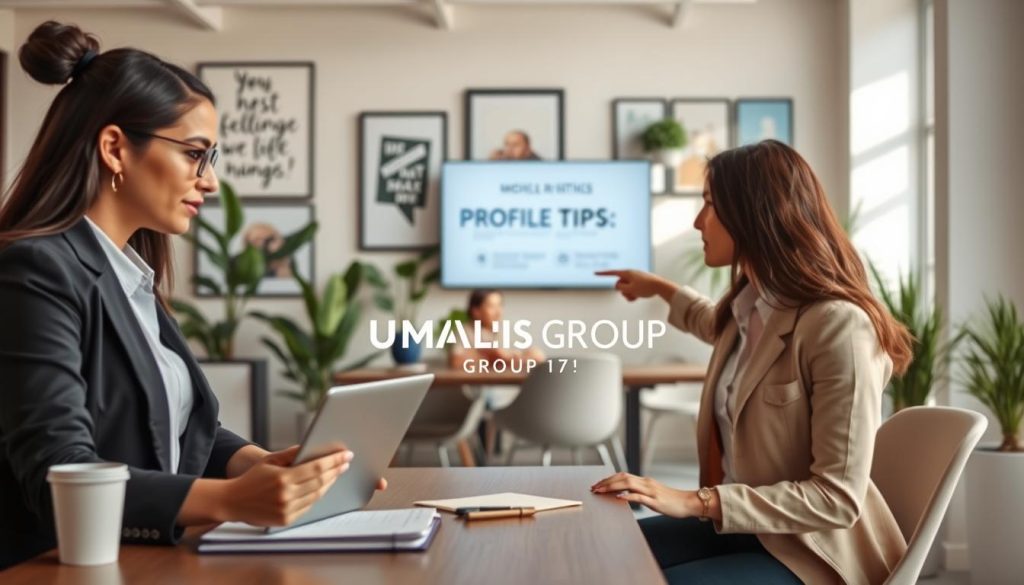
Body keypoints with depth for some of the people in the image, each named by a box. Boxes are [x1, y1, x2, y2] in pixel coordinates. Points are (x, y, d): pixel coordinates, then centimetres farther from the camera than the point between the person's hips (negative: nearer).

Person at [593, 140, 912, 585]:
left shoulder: (838, 325, -22)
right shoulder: (750, 304, 4)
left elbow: (839, 498, -25)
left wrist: (696, 501, -28)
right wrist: (661, 289, 44)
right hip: (740, 526, 8)